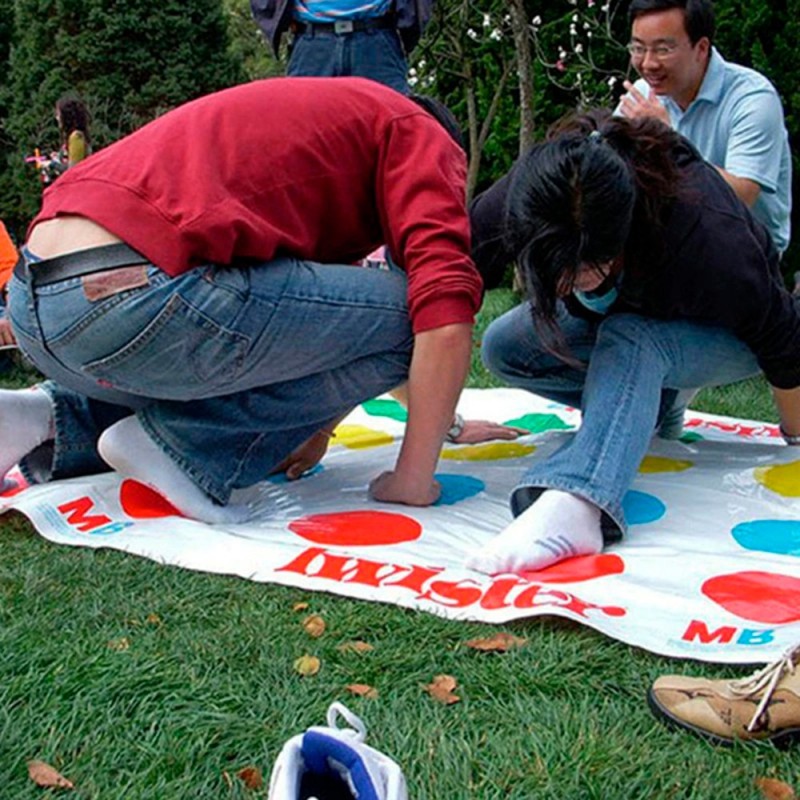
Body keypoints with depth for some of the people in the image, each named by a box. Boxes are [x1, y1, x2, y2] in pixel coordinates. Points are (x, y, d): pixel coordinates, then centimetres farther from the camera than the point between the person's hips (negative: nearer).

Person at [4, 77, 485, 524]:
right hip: (130, 293, -10)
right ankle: (183, 446, -2)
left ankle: (49, 422, 14)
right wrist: (414, 480, -1)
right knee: (404, 318, -1)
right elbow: (446, 307, -7)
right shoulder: (418, 133, 8)